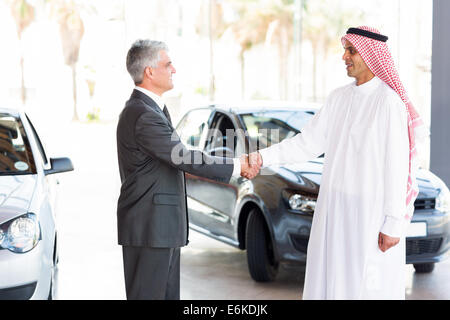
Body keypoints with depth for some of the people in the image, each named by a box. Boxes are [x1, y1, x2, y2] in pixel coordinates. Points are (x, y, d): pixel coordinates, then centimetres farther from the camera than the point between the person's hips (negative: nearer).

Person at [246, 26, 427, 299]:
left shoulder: (390, 102, -14)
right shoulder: (340, 98, 8)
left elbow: (397, 167, -15)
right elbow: (308, 143, 5)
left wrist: (393, 225, -17)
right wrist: (264, 157, -7)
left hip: (372, 213, -7)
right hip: (335, 208, 7)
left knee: (367, 288, 0)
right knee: (329, 282, 12)